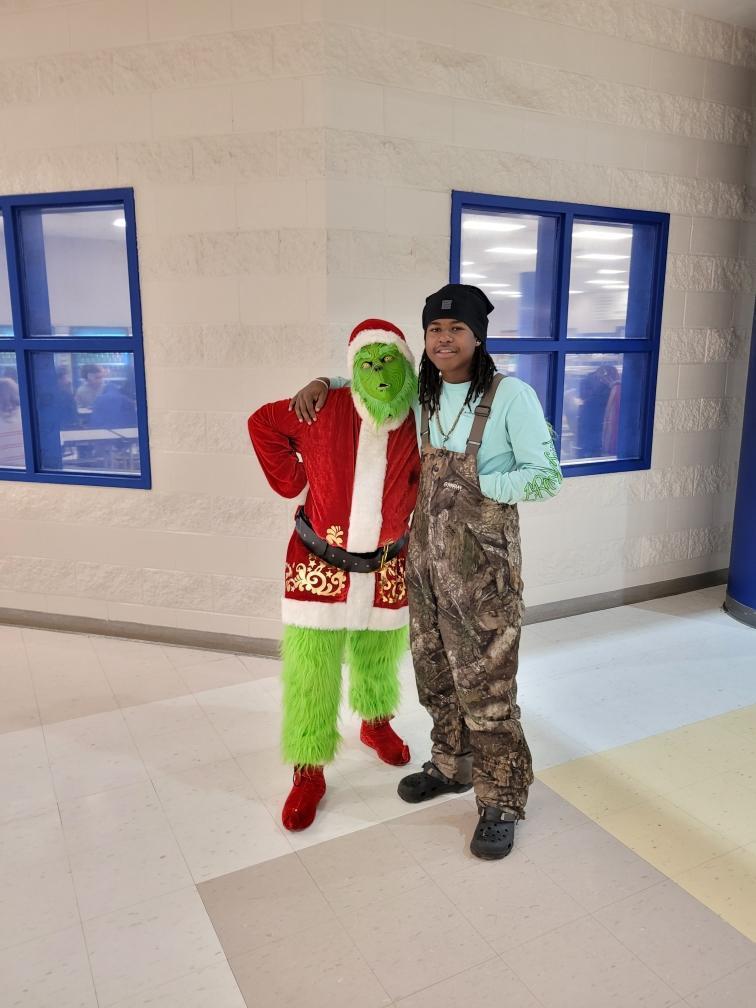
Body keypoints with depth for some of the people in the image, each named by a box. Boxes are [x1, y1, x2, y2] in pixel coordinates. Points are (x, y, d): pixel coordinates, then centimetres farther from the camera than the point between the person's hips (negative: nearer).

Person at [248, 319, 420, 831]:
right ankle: (309, 774, 17)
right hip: (319, 565, -2)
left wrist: (409, 512, 1)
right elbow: (263, 423, 0)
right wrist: (290, 481, -3)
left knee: (378, 657, 21)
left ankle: (376, 723, 50)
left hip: (385, 568, 3)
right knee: (310, 669, 0)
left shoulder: (419, 425, -9)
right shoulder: (326, 410, -15)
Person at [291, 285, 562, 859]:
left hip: (483, 563, -6)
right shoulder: (420, 395, 5)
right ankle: (451, 767, 40)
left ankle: (500, 801, 23)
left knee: (486, 684, 3)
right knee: (436, 675, 17)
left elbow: (547, 479, -14)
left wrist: (472, 481, -16)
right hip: (426, 556, 6)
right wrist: (325, 383, 5)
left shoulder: (511, 396, -13)